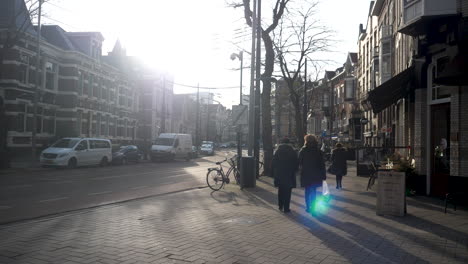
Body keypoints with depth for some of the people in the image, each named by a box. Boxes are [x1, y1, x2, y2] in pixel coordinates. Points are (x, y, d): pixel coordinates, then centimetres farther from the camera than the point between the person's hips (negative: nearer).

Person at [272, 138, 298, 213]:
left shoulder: (277, 151, -2)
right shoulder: (293, 152, -4)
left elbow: (273, 164, 0)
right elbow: (296, 164, -1)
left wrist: (274, 173, 9)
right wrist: (294, 171, 11)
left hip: (279, 175, 2)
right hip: (289, 175, -2)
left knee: (280, 190, 17)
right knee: (287, 192, 2)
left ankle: (280, 206, 22)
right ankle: (286, 208, 2)